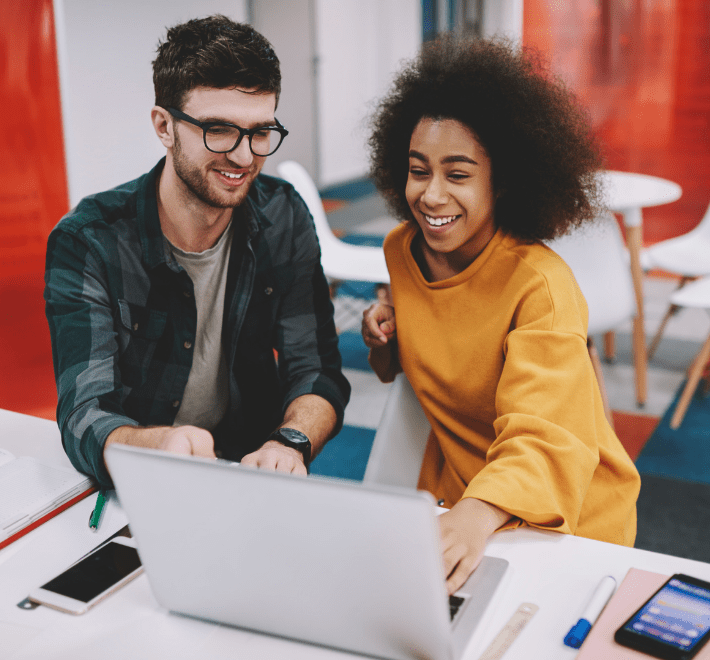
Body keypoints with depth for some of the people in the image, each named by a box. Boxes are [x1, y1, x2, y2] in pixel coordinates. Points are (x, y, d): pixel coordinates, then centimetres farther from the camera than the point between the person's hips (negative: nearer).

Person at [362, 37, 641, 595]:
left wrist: (476, 518, -56)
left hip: (567, 523, -5)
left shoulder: (542, 285, -23)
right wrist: (383, 337, -6)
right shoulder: (402, 251, -2)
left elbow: (545, 439, -37)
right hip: (453, 495, 5)